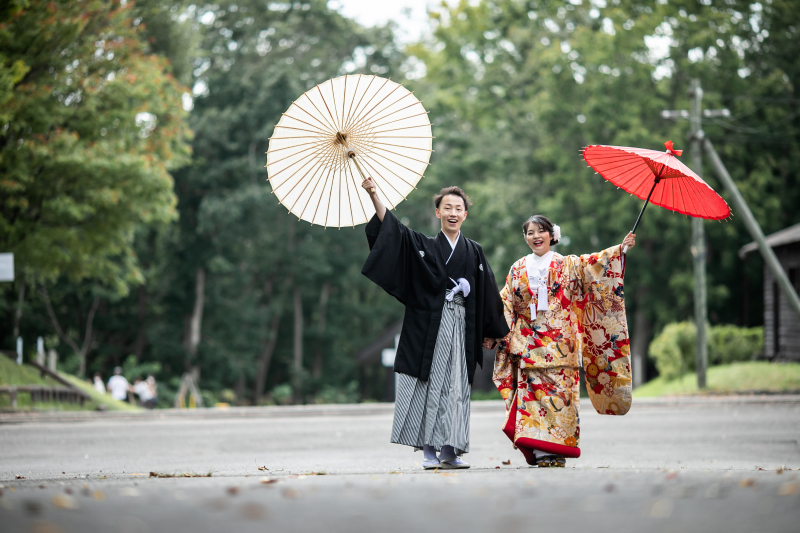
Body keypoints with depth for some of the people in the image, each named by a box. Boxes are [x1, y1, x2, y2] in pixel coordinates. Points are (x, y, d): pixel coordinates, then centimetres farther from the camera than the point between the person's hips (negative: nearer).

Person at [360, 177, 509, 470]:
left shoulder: (474, 252, 12)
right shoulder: (422, 247, 6)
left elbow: (487, 293, 15)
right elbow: (392, 228, -7)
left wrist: (490, 331, 14)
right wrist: (374, 195, -21)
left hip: (460, 327, 2)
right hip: (427, 326, -2)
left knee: (455, 387, -1)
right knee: (428, 386, -4)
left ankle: (449, 450, 3)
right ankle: (429, 451, -1)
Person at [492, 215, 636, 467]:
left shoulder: (567, 265, 9)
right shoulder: (518, 269, 14)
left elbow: (591, 265, -3)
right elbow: (504, 305, 15)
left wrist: (620, 249, -13)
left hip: (560, 343, -2)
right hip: (529, 346, 2)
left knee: (559, 393, -8)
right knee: (533, 392, -7)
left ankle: (557, 452, -5)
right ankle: (541, 452, -7)